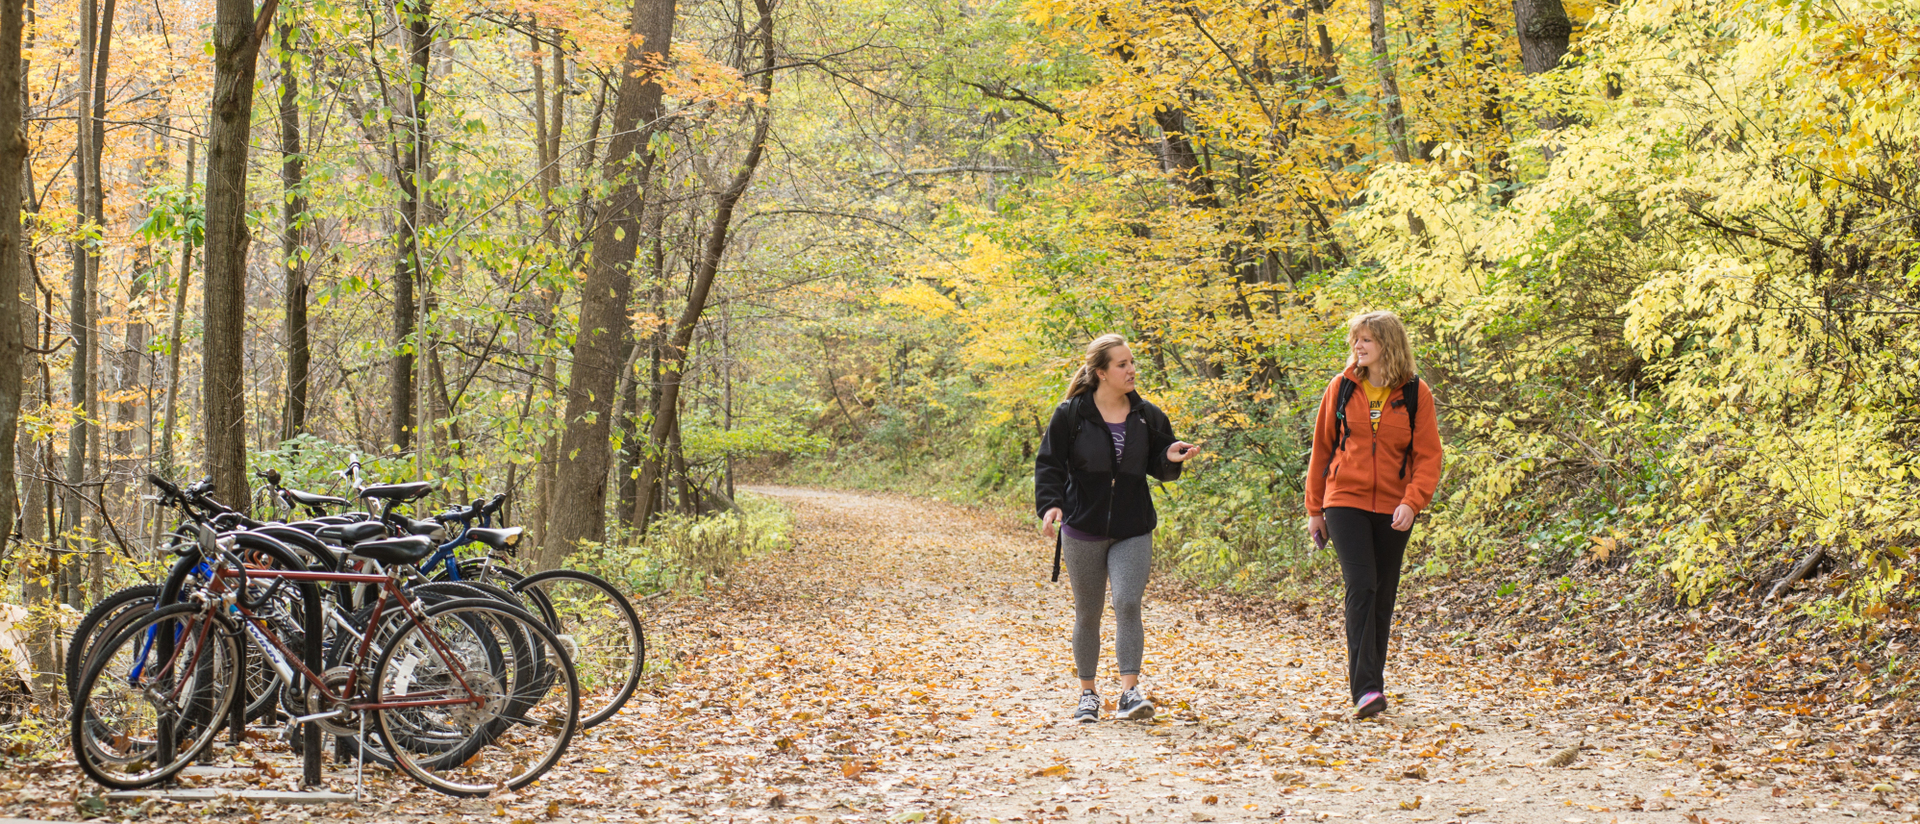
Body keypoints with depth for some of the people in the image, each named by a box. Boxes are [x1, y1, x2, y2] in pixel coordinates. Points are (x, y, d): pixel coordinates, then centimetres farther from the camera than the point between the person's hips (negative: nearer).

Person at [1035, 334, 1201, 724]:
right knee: (1087, 615, 8)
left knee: (1127, 604, -15)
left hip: (1133, 531, 1)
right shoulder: (1071, 414, -5)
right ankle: (1088, 693, 21)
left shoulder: (1147, 416, 3)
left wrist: (1171, 458, -11)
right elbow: (1049, 464, -2)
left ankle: (1130, 691, -12)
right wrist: (1050, 504, -18)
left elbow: (1158, 464, 12)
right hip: (1083, 530, -1)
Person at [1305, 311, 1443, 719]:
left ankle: (1372, 682, 22)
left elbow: (1428, 455, 0)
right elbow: (1322, 448, 10)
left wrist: (1412, 502, -15)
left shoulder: (1415, 394, 1)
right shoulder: (1341, 388, 3)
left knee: (1383, 596, 8)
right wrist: (1314, 508, 10)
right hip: (1345, 502, -1)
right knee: (1361, 587, -15)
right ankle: (1366, 689, -20)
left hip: (1392, 508, 1)